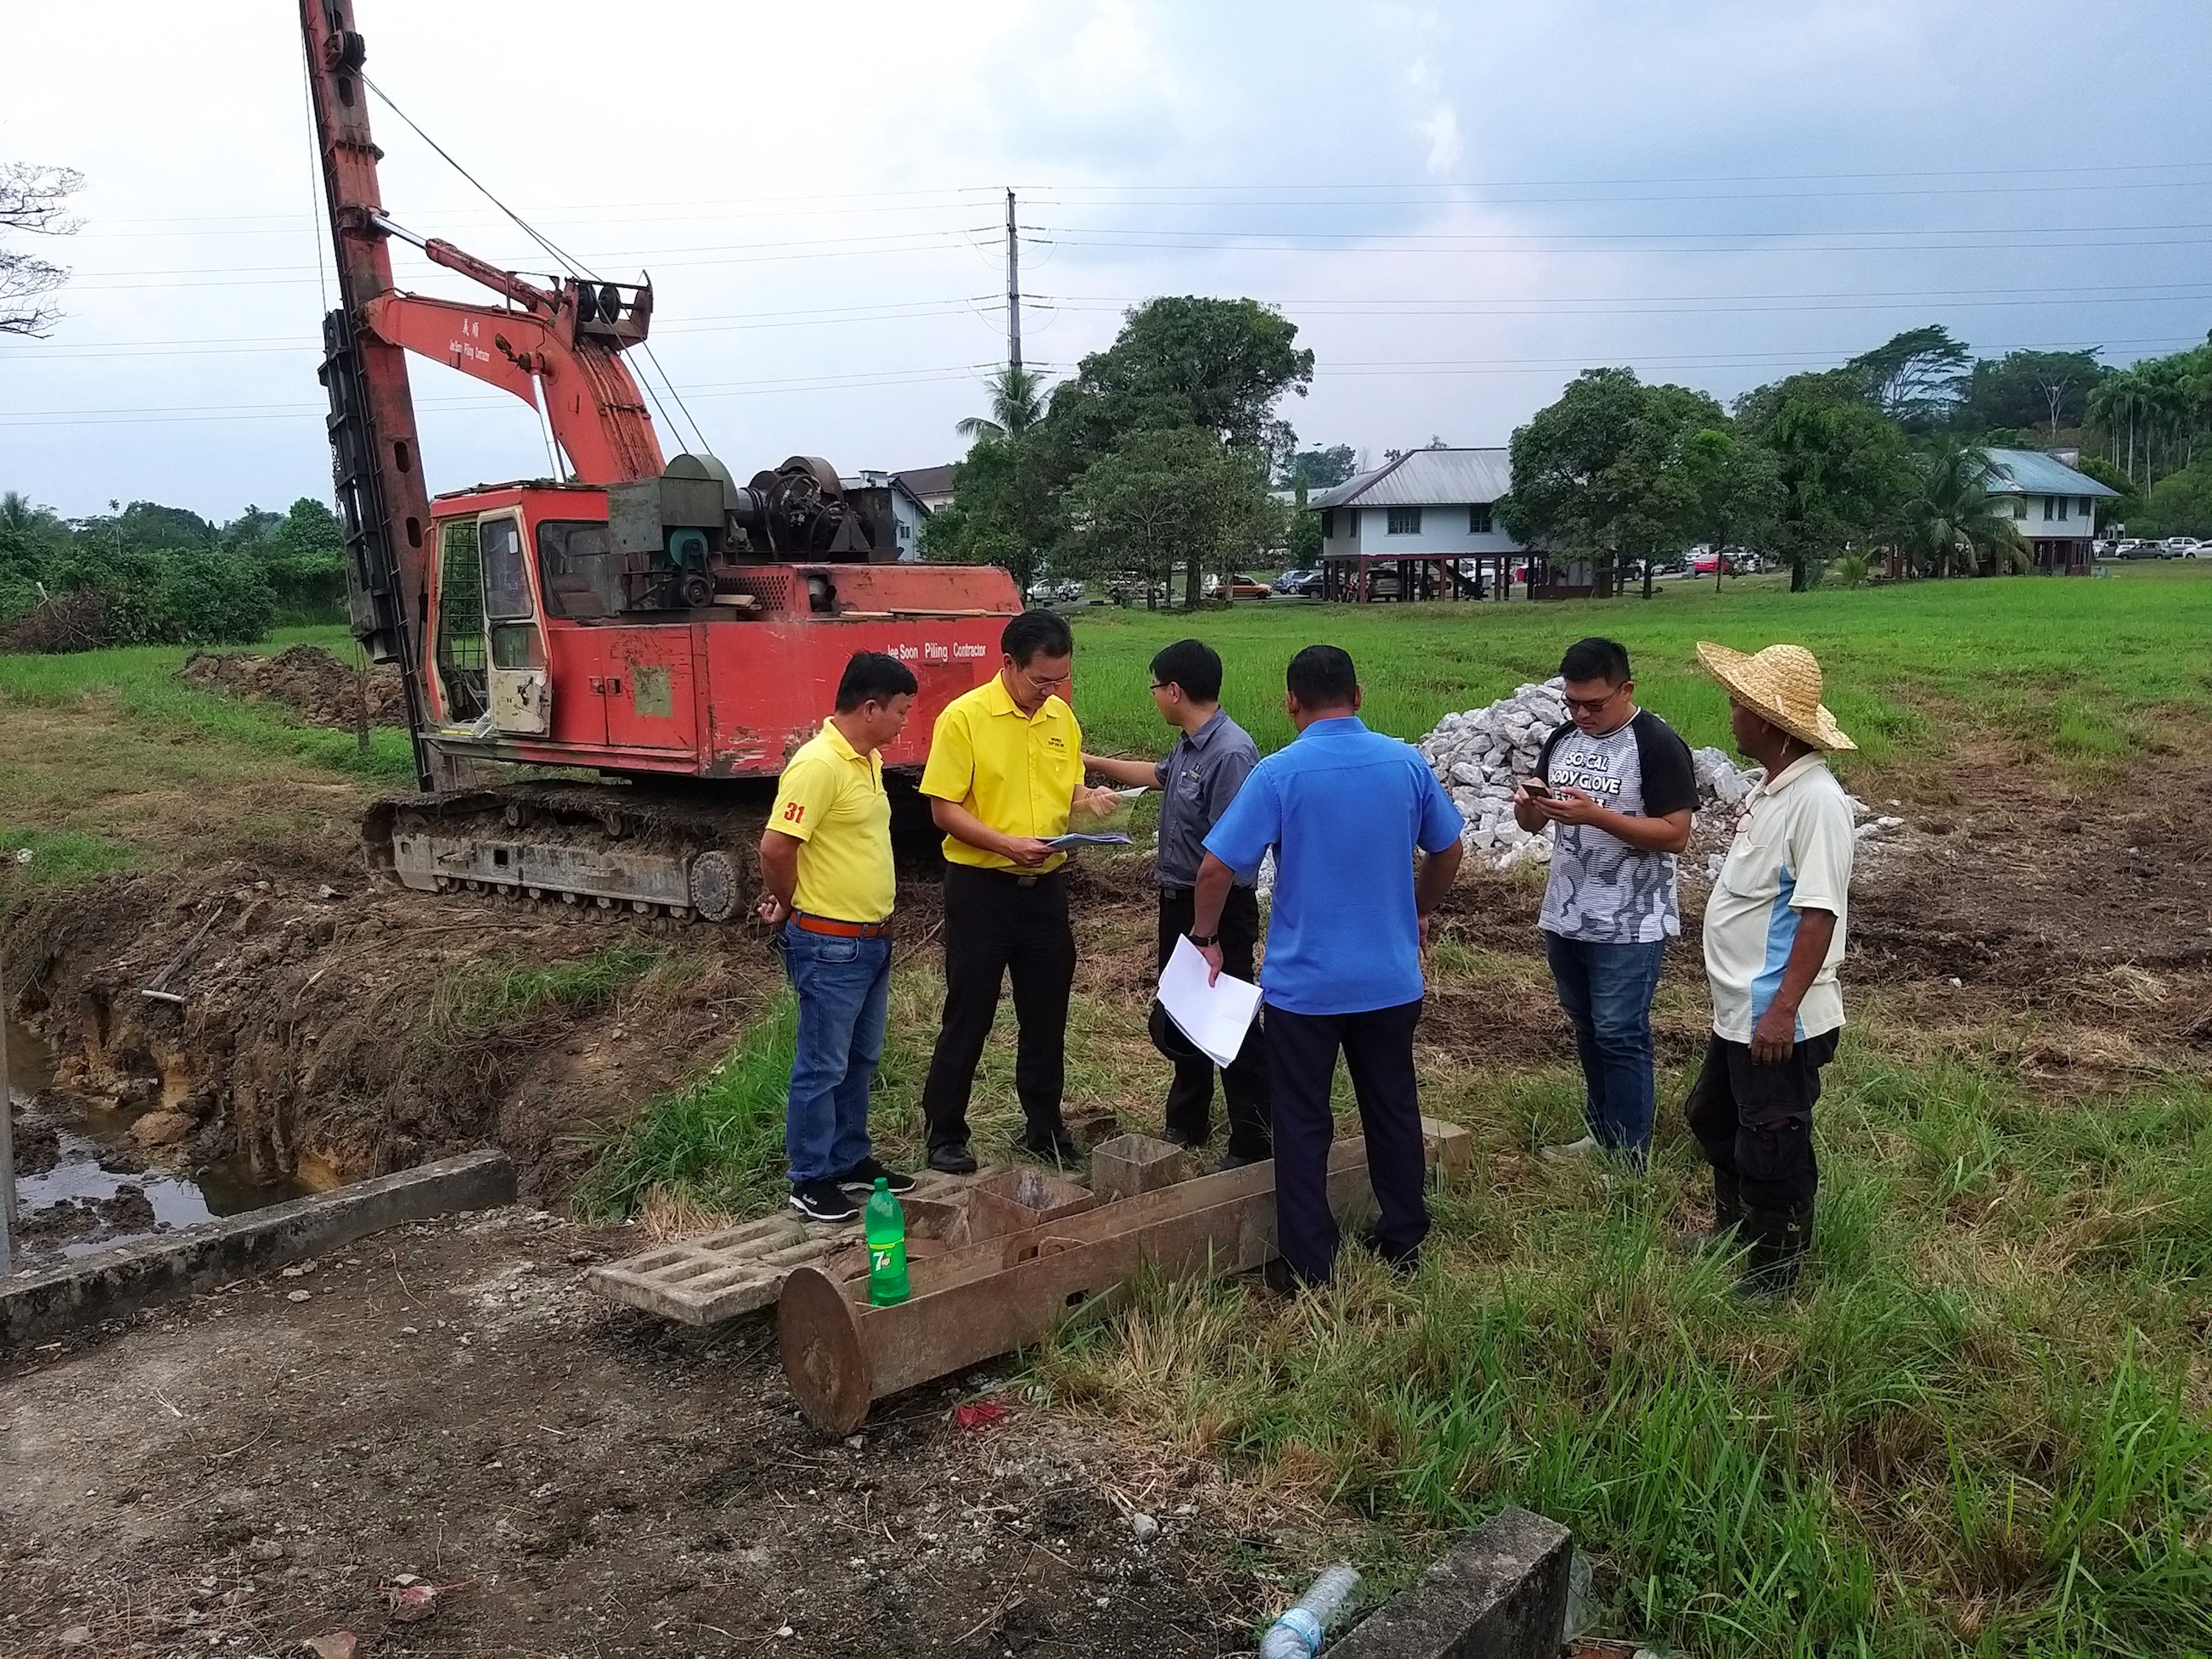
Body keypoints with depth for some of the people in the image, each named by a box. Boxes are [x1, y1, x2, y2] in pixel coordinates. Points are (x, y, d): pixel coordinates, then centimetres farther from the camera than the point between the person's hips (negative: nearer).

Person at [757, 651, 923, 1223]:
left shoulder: (867, 759, 9)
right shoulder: (818, 764, -22)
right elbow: (775, 846, -25)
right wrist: (789, 907, -8)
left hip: (872, 939, 9)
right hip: (830, 944, -9)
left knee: (860, 1060, 19)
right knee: (822, 1066, 2)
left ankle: (850, 1158, 32)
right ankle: (811, 1180, 14)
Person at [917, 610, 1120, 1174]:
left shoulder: (1062, 718, 5)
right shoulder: (964, 716, -12)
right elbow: (944, 809, -13)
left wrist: (1089, 800, -7)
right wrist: (1008, 844, -24)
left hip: (1045, 886, 5)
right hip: (980, 887, -5)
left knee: (1047, 1013, 13)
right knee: (968, 1016, 3)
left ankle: (1044, 1124, 29)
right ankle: (945, 1133, 16)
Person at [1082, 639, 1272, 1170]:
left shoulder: (1230, 752, -24)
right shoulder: (1189, 746, 7)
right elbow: (1159, 775, 31)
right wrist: (1093, 762, 38)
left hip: (1218, 911, -10)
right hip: (1179, 902, 10)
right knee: (1176, 1020, 20)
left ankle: (1254, 1142, 12)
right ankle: (1186, 1124, 36)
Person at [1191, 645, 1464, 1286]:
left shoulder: (1278, 772, -14)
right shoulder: (1406, 763, -2)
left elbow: (1216, 868, -15)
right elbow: (1448, 852, 10)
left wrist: (1205, 937, 1)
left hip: (1303, 982, -4)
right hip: (1390, 978, 4)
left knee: (1303, 1125, 8)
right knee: (1394, 1111, 19)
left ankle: (1309, 1266, 14)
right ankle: (1404, 1241, 32)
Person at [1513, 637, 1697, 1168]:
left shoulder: (1658, 745, -13)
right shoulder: (1562, 740, 8)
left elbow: (1675, 834, -17)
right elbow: (1531, 823, 13)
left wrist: (1595, 815, -26)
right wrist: (1527, 801, -11)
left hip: (1629, 926, -7)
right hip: (1565, 918, 7)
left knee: (1620, 1037, -2)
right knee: (1587, 1031, 16)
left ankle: (1629, 1159, 7)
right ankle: (1601, 1133, 30)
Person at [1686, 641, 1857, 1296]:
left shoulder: (1815, 799, -23)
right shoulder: (1771, 787, 7)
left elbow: (1818, 916, -26)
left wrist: (1783, 1009, -27)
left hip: (1777, 1018, -10)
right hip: (1739, 1008, 10)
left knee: (1770, 1147, 6)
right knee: (1712, 1116, 25)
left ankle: (1775, 1268, 24)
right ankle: (1733, 1229, 44)